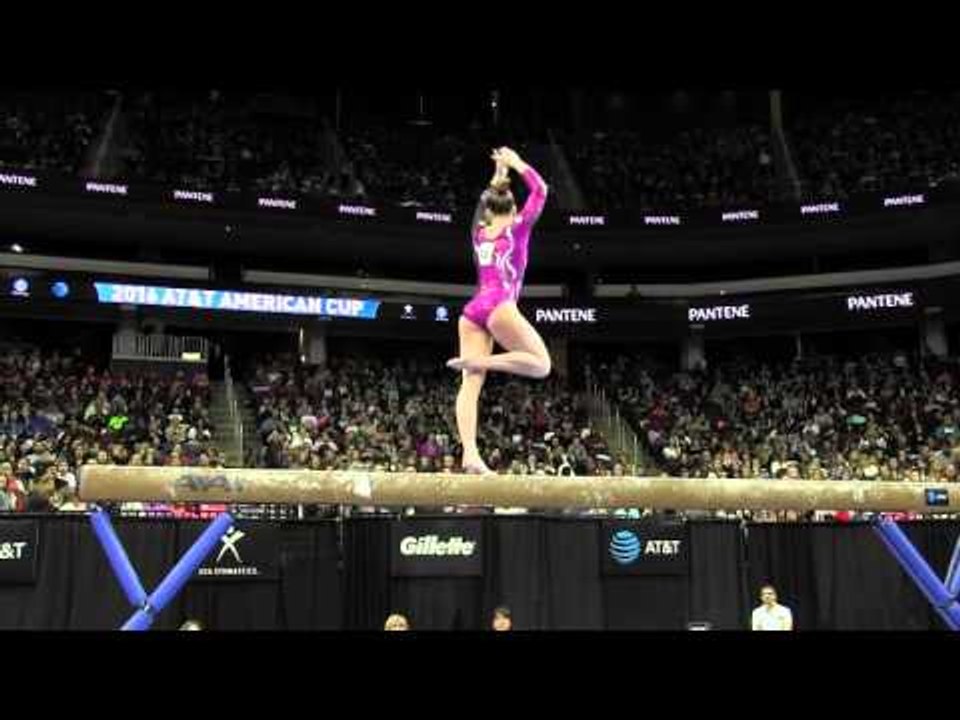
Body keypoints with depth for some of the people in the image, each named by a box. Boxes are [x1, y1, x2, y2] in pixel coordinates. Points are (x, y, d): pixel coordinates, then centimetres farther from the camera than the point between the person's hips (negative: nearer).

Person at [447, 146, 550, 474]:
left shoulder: (479, 231, 21)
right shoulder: (517, 228, 9)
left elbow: (486, 200, 43)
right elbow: (540, 191, 18)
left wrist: (498, 174, 47)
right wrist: (517, 164, 25)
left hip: (472, 310, 5)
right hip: (499, 306, -5)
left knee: (471, 384, -7)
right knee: (541, 364, 1)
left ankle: (469, 453, -21)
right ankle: (477, 360, -16)